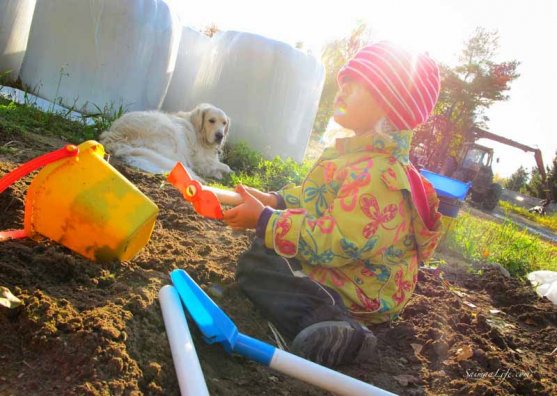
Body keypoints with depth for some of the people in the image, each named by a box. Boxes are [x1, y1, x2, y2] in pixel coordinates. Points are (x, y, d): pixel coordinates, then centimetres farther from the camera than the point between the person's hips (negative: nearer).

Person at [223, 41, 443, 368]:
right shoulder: (360, 155, 2)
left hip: (357, 294, -11)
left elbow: (330, 244, -33)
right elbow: (317, 195, 16)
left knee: (254, 263, -18)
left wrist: (263, 220, -26)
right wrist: (275, 200, 1)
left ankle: (334, 330, -31)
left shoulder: (377, 174, -31)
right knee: (263, 247, 24)